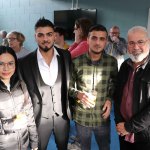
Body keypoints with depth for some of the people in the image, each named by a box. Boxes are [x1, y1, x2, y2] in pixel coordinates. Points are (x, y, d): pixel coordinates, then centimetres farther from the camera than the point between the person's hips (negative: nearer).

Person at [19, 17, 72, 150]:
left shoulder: (66, 56, -8)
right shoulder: (25, 62, -14)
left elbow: (70, 83, 2)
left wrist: (70, 109, 3)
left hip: (62, 114, 2)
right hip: (39, 117, -2)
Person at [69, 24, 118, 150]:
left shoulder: (112, 62, -6)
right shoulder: (76, 61, -11)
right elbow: (68, 86, -2)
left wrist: (110, 99, -8)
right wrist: (78, 94, -21)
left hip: (103, 117, 1)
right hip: (81, 117, -1)